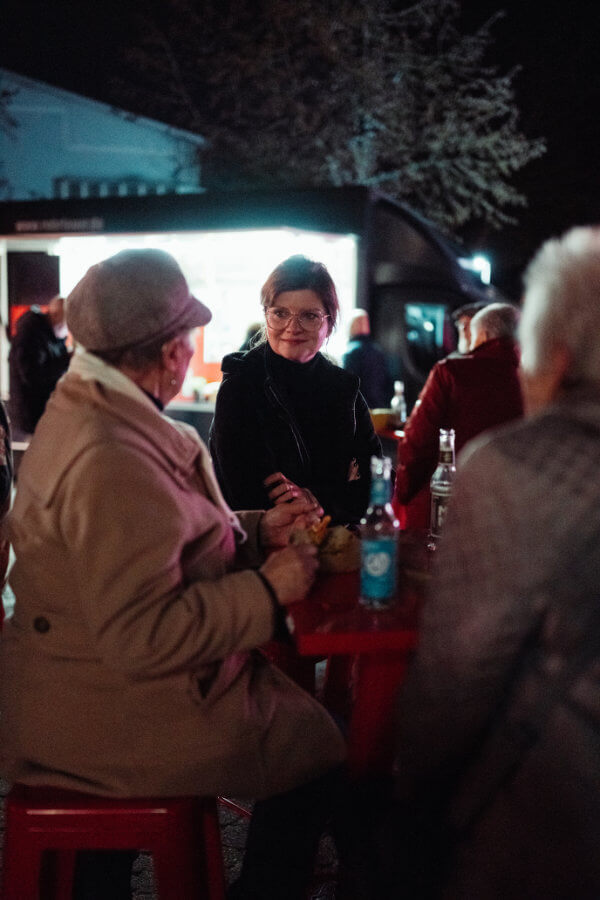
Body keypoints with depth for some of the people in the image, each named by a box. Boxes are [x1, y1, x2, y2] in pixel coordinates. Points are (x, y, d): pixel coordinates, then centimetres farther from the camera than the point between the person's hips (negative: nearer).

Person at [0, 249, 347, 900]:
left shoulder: (85, 407, 5)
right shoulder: (114, 459, -29)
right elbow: (140, 634, -31)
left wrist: (259, 531, 7)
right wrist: (267, 589, -20)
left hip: (101, 673, 10)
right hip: (113, 716, -10)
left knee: (291, 693, 18)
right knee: (318, 746, -1)